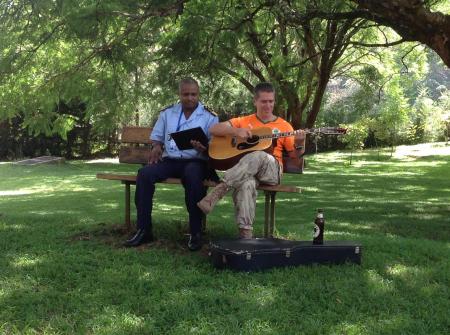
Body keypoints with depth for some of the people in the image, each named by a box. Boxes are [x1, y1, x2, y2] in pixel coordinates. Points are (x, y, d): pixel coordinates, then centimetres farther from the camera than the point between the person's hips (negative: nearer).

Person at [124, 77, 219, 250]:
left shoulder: (209, 117, 6)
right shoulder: (167, 113, 16)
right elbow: (156, 136, 21)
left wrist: (203, 148, -23)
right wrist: (156, 147, -3)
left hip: (195, 161, -3)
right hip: (169, 160, 4)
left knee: (192, 175, -40)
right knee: (144, 173, -25)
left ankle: (196, 232, -28)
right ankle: (144, 230, -19)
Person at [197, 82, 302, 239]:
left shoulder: (284, 126, 16)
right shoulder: (243, 121, 17)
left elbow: (295, 157, 15)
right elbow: (213, 129, 7)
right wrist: (236, 131, -10)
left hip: (272, 171, 0)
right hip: (243, 170, 0)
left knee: (258, 156, -37)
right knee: (246, 184, -39)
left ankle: (220, 189, -41)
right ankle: (245, 233, -40)